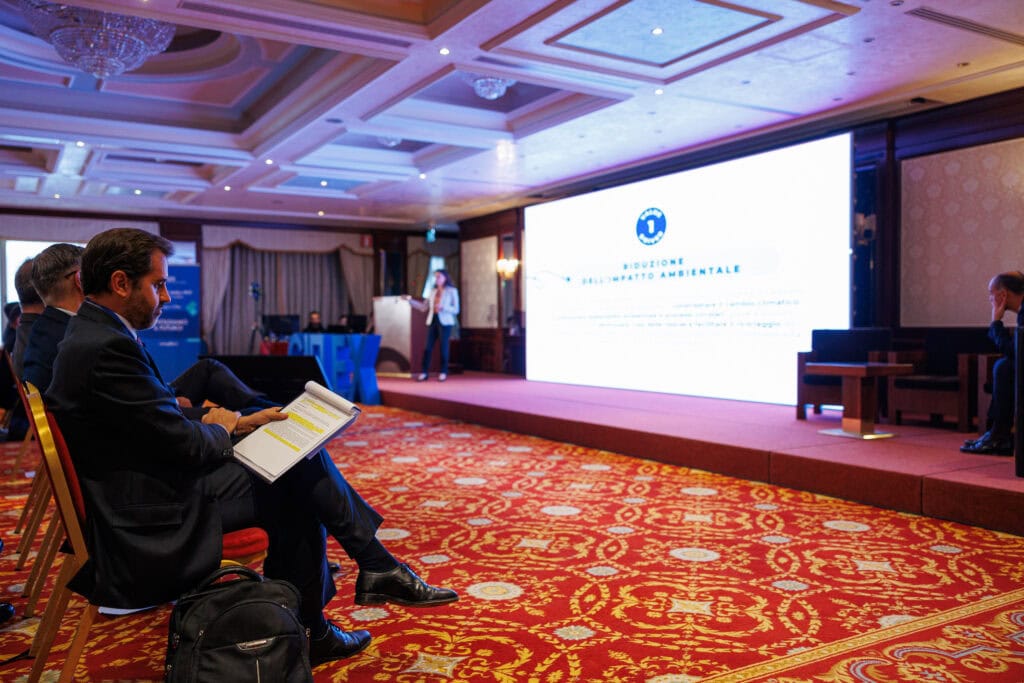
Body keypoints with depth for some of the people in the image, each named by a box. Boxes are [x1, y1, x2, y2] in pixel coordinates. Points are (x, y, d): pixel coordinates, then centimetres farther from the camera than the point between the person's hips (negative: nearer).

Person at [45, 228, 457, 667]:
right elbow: (187, 445, -21)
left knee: (299, 468, 4)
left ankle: (377, 568, 11)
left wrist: (236, 424, 4)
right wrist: (219, 430, 1)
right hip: (146, 535, -10)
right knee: (297, 488, -2)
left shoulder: (92, 335, 10)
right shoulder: (107, 348, -23)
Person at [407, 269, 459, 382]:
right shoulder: (432, 291, 13)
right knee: (428, 347, 0)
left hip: (445, 322, -4)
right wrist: (410, 300, 3)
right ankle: (424, 372, 2)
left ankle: (443, 372, 8)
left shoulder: (452, 291, 0)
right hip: (432, 321, 4)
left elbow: (456, 309, -4)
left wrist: (443, 308, -19)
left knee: (443, 347, -1)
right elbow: (424, 307, 12)